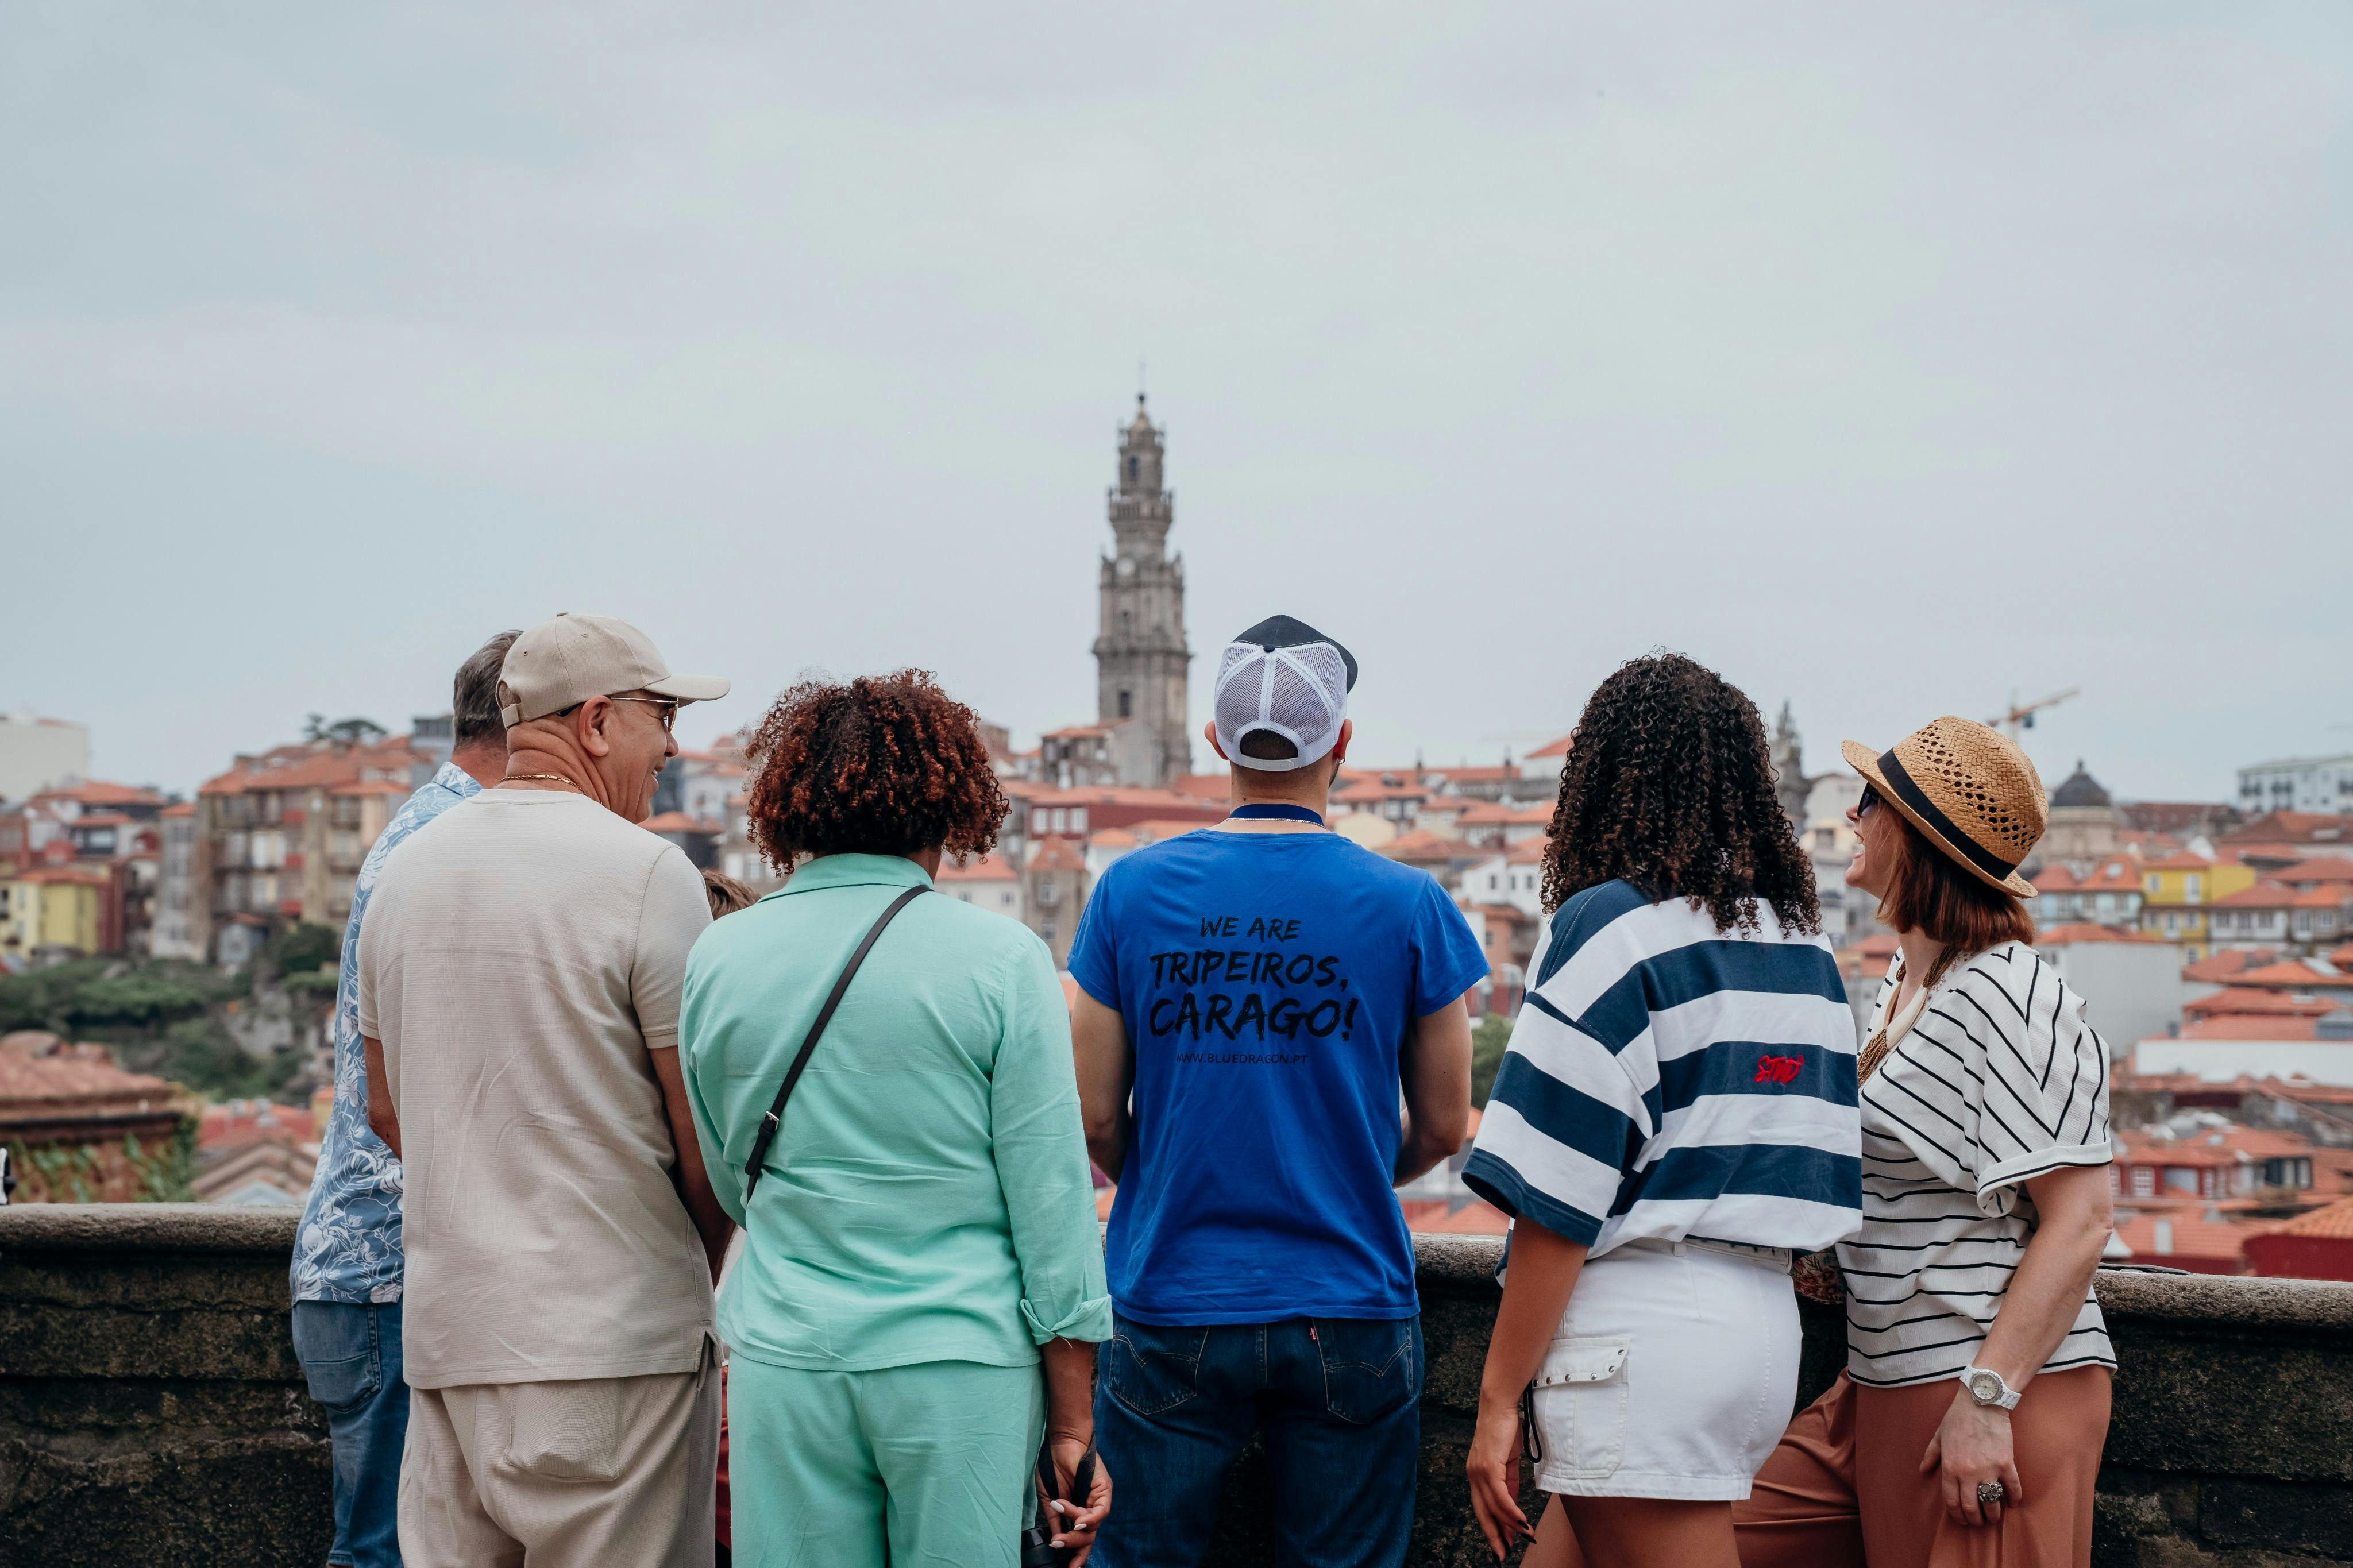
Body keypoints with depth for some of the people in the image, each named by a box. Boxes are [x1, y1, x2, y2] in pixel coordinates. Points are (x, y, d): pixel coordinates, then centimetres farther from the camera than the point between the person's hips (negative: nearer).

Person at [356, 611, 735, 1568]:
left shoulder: (407, 870, 11)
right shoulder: (644, 871, -10)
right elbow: (708, 1135, -10)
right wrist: (711, 1267, 7)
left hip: (445, 1327, 7)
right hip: (611, 1337, -6)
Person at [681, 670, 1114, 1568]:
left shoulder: (719, 957, 2)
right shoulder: (1001, 962, -6)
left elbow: (731, 1185, 12)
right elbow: (1052, 1199, -6)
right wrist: (1072, 1425, -1)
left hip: (783, 1363, 3)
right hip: (964, 1365, -2)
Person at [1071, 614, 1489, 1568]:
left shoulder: (1132, 891, -3)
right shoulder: (1409, 906, -5)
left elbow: (1096, 1119, 0)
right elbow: (1442, 1130, 2)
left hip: (1170, 1307, 1)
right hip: (1348, 1312, 0)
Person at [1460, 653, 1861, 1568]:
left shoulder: (1613, 926, -10)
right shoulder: (1801, 937, 12)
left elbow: (1556, 1205, -13)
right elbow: (1808, 1163, 13)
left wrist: (1498, 1401, -9)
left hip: (1643, 1330, -8)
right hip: (1767, 1316, 8)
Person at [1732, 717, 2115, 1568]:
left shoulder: (2010, 998, -16)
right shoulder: (1903, 981, 13)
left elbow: (2078, 1220, -21)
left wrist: (1987, 1398, -24)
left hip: (1997, 1393, -9)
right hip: (1882, 1389, 9)